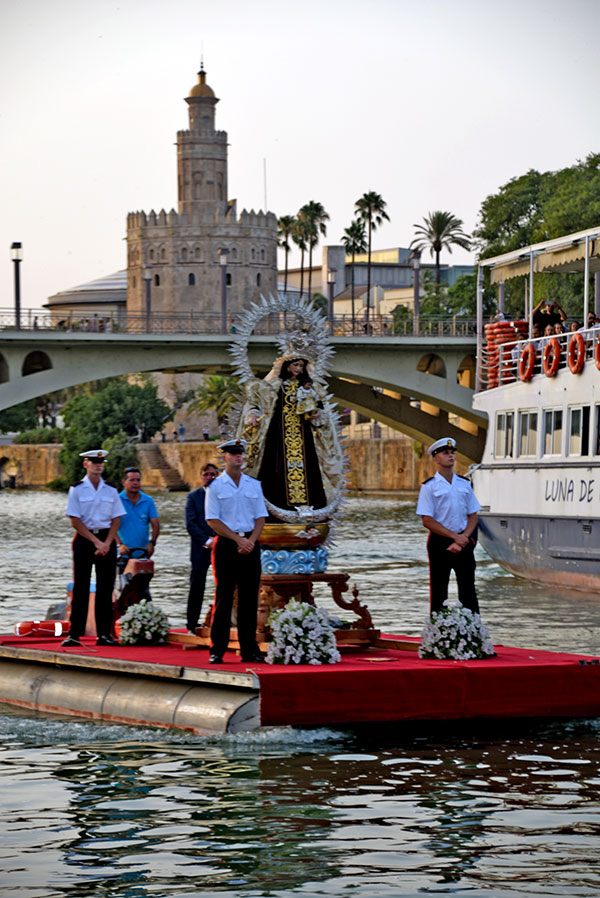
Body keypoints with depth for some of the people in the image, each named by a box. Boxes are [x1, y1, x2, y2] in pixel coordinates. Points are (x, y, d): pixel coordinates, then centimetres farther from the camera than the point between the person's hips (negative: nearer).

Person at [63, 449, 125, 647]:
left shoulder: (111, 491, 9)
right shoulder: (77, 490, 0)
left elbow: (116, 520, 7)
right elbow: (75, 521, -5)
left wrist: (107, 543, -7)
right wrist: (96, 541, -11)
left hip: (107, 540, 3)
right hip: (84, 540, -3)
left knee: (105, 588, 1)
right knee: (81, 588, -3)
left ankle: (104, 634, 5)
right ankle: (75, 634, -2)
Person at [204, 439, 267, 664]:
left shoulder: (254, 485, 12)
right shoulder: (216, 486, 0)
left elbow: (260, 517, 10)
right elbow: (212, 520, -5)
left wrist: (251, 540, -7)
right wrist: (238, 539, -12)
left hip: (250, 543, 3)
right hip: (226, 544, -3)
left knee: (249, 598, 3)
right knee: (224, 597, -4)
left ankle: (249, 650, 7)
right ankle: (217, 650, 0)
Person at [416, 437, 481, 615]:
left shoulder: (464, 484, 11)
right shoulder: (429, 487, -3)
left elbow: (473, 516, 10)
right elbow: (427, 521, -9)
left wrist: (464, 538, -7)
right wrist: (455, 536, -14)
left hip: (464, 542, 4)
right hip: (439, 541, -4)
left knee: (468, 587, 2)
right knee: (439, 590, -1)